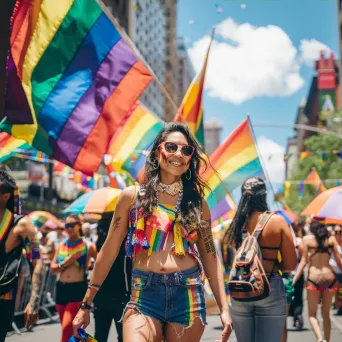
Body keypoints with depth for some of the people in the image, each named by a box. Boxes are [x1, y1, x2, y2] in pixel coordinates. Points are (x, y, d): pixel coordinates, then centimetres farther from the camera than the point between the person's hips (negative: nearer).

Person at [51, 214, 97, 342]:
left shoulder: (88, 246, -3)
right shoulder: (61, 246, 10)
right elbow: (53, 269, 8)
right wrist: (64, 263, -8)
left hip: (78, 289, -5)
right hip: (61, 288, 5)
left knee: (66, 329, -15)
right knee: (68, 329, 13)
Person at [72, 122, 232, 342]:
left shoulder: (197, 203, 10)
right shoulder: (133, 196, 6)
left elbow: (210, 258, 12)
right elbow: (109, 251, 8)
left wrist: (224, 308, 4)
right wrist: (86, 305, 8)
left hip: (188, 295, 2)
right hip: (144, 294, -1)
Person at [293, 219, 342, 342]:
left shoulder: (307, 239, 2)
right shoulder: (331, 239, 6)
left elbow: (303, 261, -3)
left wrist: (294, 280, -2)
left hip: (313, 278, -2)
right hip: (329, 278, 2)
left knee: (312, 314, 5)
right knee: (326, 314, 16)